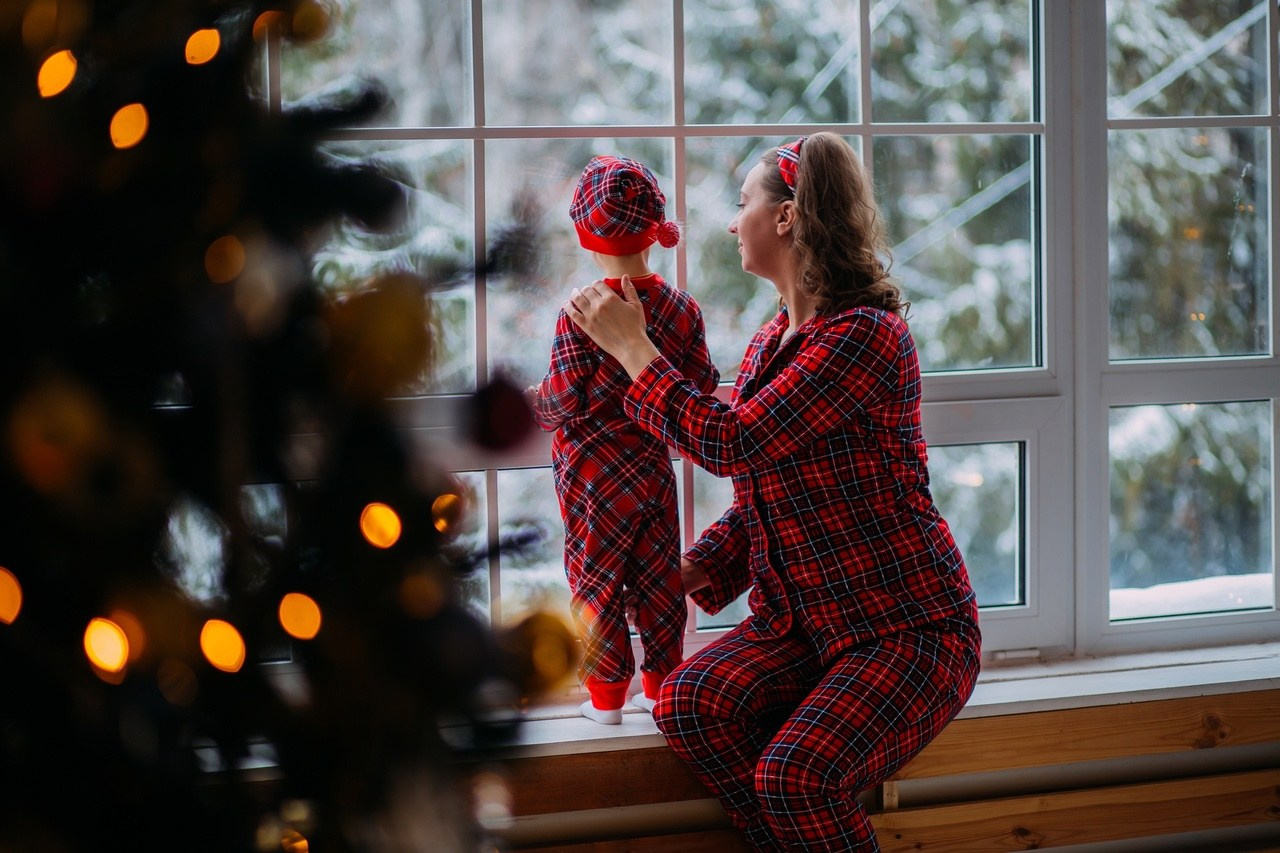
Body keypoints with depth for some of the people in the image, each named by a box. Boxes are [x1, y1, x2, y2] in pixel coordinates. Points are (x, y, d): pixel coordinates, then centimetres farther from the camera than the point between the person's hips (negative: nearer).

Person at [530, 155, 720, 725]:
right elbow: (700, 385, 3)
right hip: (655, 465, 4)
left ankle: (606, 694, 11)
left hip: (594, 471, -4)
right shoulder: (682, 308, -4)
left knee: (595, 577, 6)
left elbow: (565, 400, -17)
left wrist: (527, 401, 3)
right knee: (659, 575, 14)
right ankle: (663, 682, 22)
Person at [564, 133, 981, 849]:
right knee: (689, 701, -20)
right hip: (800, 621, 8)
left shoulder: (867, 334, -17)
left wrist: (631, 346, -11)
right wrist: (687, 575, -1)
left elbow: (730, 442, -22)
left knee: (794, 773, -29)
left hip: (906, 627, -8)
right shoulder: (770, 343, 12)